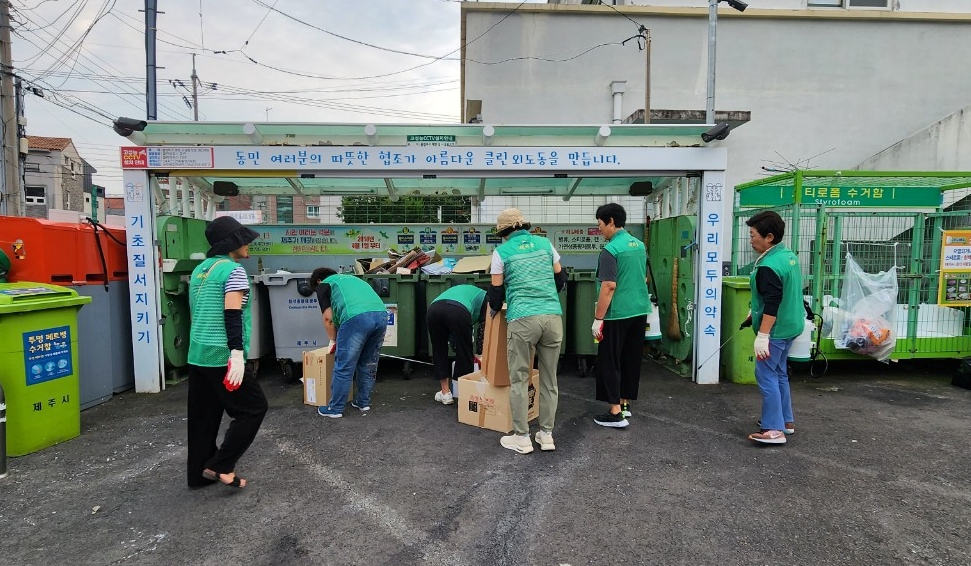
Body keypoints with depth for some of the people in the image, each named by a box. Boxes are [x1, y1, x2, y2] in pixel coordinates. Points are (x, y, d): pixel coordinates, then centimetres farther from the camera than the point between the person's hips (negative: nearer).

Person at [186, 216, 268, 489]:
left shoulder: (200, 270, 15)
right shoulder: (233, 270, -12)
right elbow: (232, 315, -21)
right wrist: (237, 354, -24)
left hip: (197, 354, 9)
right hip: (221, 356, -9)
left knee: (203, 416, 15)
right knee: (254, 407, 4)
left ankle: (199, 474, 23)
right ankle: (220, 465, 2)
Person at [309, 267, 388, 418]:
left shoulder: (324, 285, 19)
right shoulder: (351, 278, 39)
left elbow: (329, 318, 10)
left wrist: (333, 341, 28)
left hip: (357, 318, -6)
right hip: (381, 315, 7)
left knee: (344, 367, 7)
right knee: (368, 365, 22)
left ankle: (335, 409, 17)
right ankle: (363, 402, 32)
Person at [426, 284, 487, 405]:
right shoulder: (484, 297, 31)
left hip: (433, 308, 5)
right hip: (458, 311, -5)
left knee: (439, 351, 22)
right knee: (465, 352, 14)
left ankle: (445, 393, 26)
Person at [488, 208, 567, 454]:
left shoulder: (502, 251, 5)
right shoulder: (545, 243, 14)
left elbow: (496, 290, 9)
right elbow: (561, 279, 20)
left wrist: (494, 309, 31)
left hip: (523, 319, -4)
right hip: (553, 316, 4)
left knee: (519, 379, 7)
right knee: (549, 378, 13)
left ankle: (521, 438, 12)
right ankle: (546, 434, 21)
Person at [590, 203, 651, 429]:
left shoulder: (611, 250, -16)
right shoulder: (640, 245, 10)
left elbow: (609, 287, -20)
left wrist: (598, 319, -16)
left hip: (617, 315, -8)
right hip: (640, 311, 8)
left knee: (609, 361, 1)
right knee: (631, 359, 16)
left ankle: (616, 413, 2)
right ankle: (625, 404, 26)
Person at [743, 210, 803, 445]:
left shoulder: (768, 266, -24)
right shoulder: (789, 256, 8)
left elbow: (771, 304, -27)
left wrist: (762, 335, -26)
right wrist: (754, 314, 27)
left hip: (775, 330, -10)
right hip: (789, 326, 10)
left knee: (766, 376, -5)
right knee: (779, 373, 19)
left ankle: (774, 430, -2)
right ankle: (785, 420, 29)